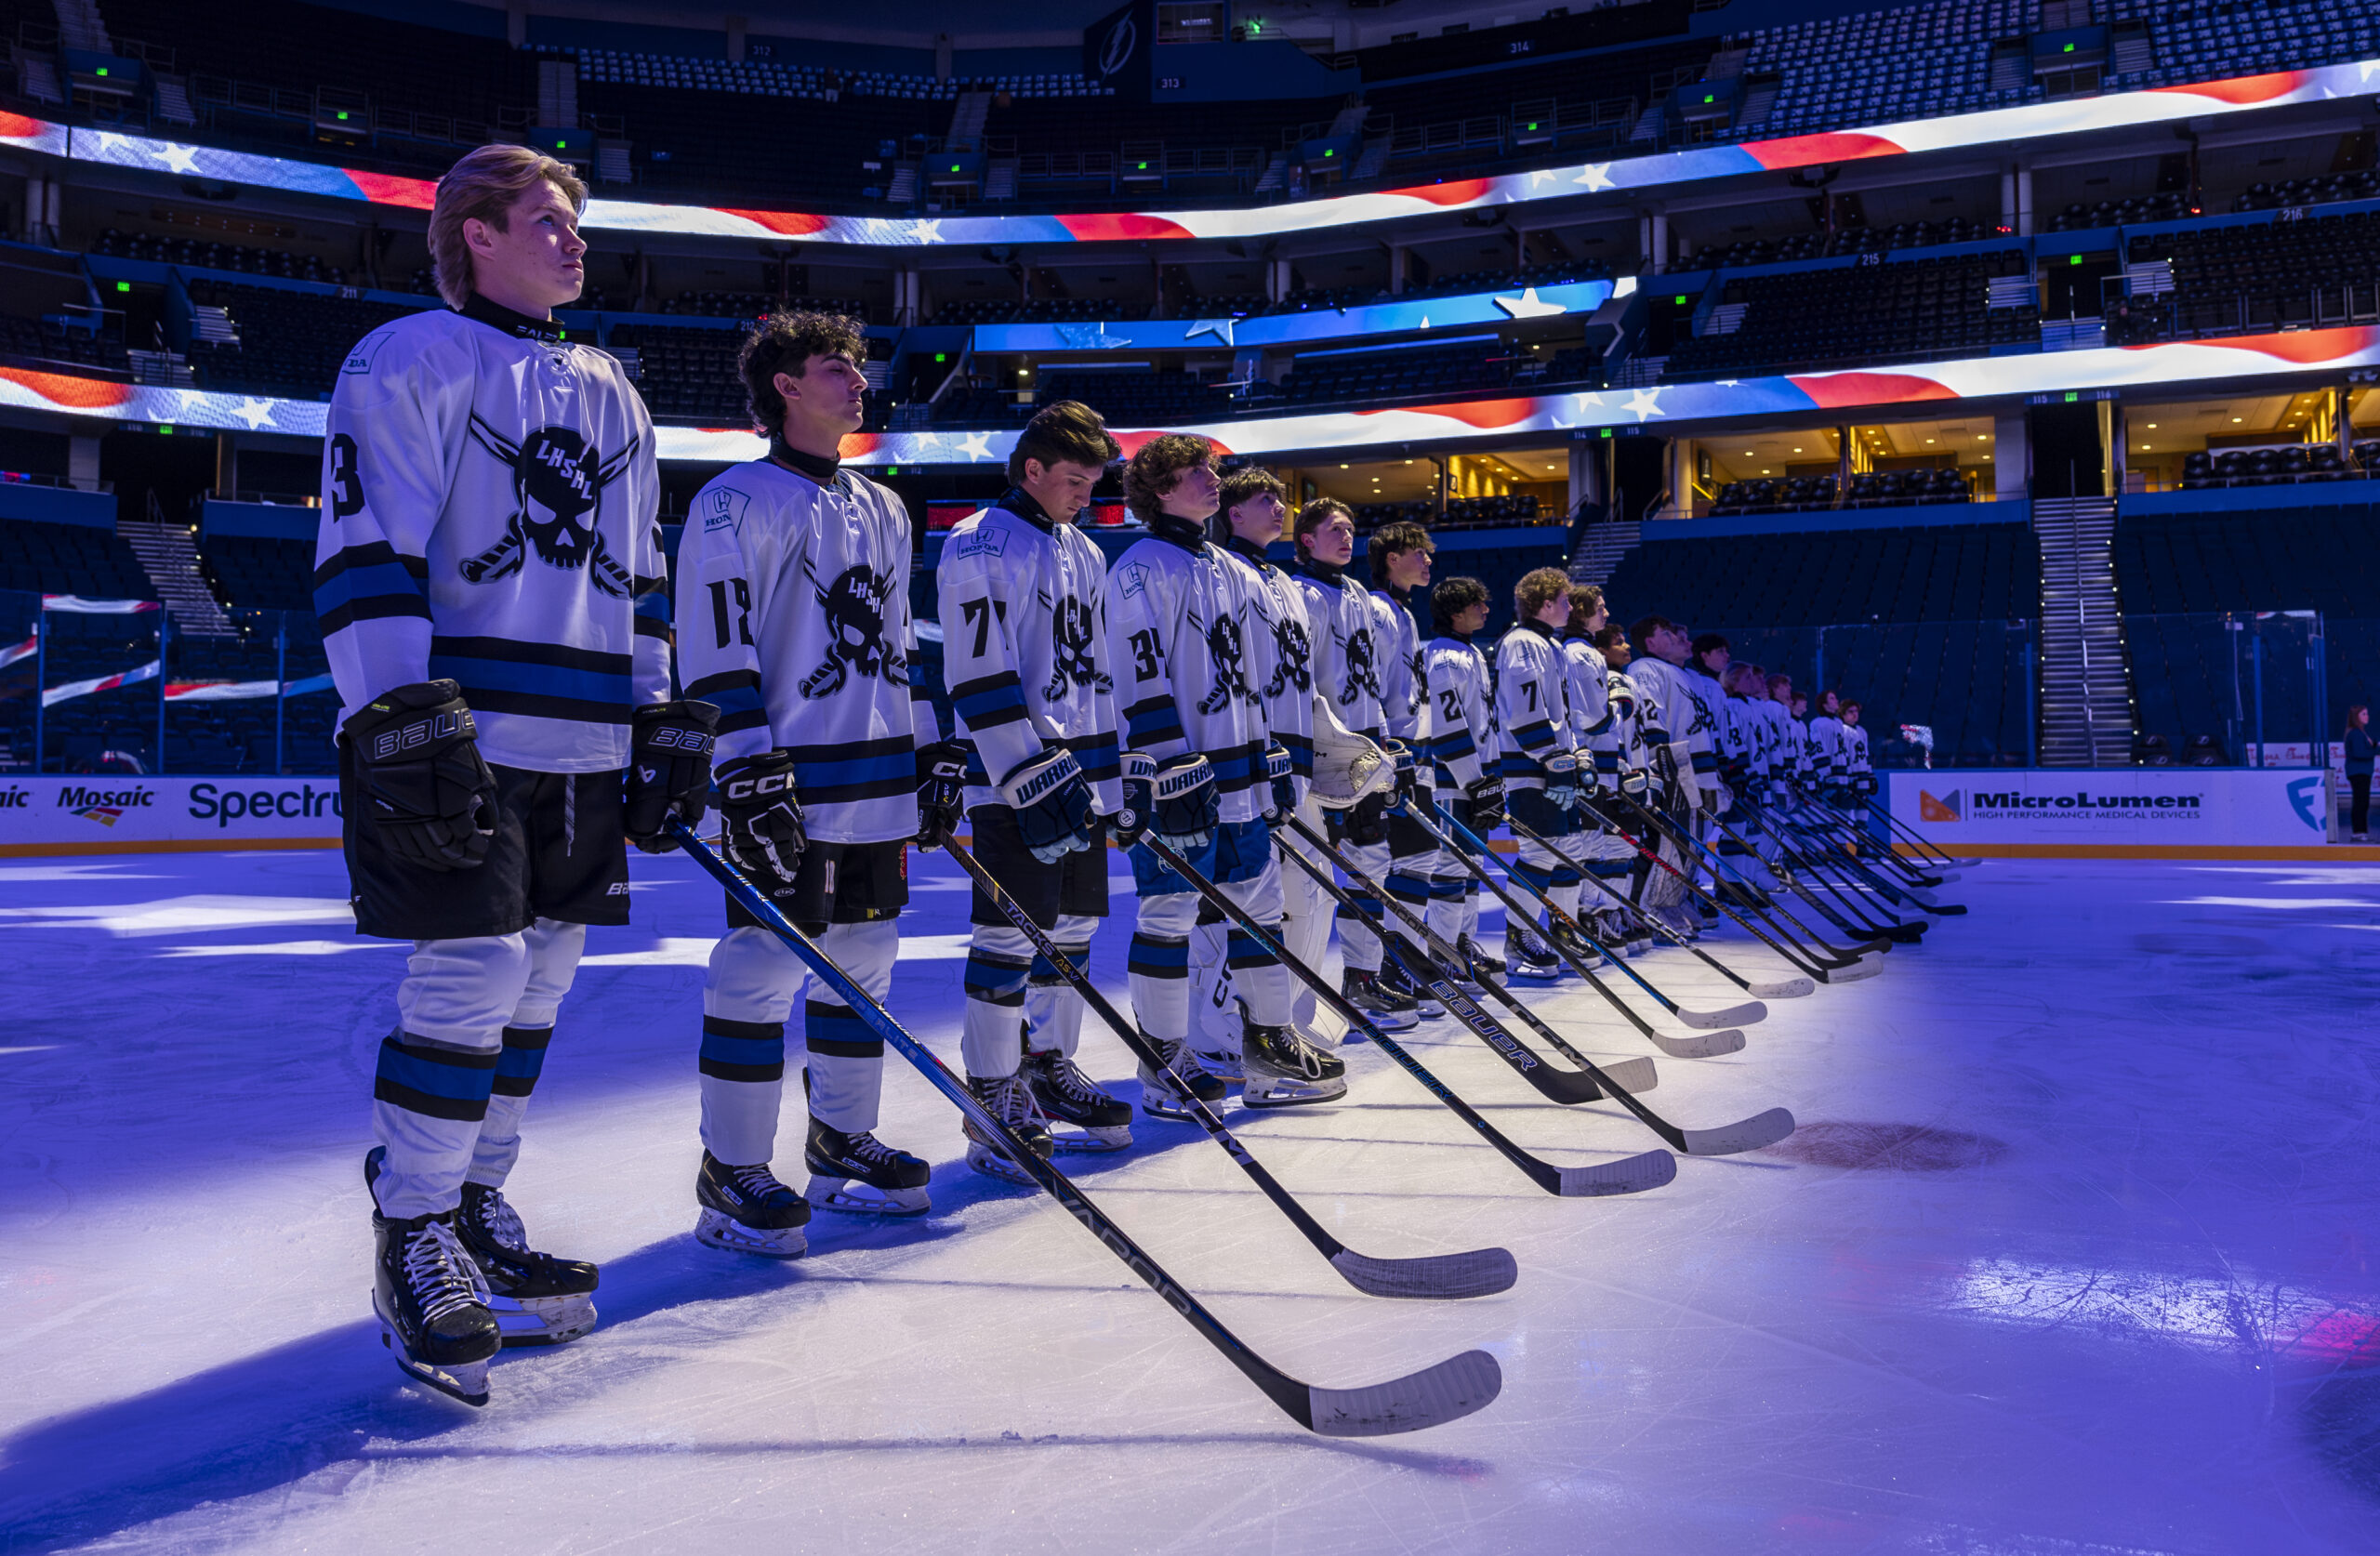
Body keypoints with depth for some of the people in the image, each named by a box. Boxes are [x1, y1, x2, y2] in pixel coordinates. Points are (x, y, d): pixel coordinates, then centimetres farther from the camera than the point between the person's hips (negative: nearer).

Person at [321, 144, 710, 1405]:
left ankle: (476, 1209, 25)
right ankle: (413, 1244, 6)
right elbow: (365, 558, -10)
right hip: (458, 735, -7)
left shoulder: (609, 395, 21)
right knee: (467, 983, -10)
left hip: (587, 747, 7)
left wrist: (667, 726, 16)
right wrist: (403, 724, -20)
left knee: (534, 986, 10)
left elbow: (636, 577, 23)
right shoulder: (408, 362, -1)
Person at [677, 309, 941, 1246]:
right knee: (764, 966, -6)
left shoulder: (882, 511, 18)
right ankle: (733, 1173, 5)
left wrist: (933, 750, 17)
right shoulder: (735, 501, -5)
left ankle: (841, 1144, 26)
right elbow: (716, 650, -11)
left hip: (880, 782, 8)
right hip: (785, 782, -7)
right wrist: (752, 773, -19)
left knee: (863, 960, 12)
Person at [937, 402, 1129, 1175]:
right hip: (1012, 775, -8)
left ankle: (1050, 1068, 27)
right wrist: (1032, 774, -22)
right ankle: (993, 1099, 4)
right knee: (1011, 933, -6)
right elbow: (979, 676, -16)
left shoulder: (1085, 554, 17)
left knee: (1074, 924, 13)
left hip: (1084, 772, 8)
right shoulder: (979, 544, -8)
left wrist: (1117, 774, 19)